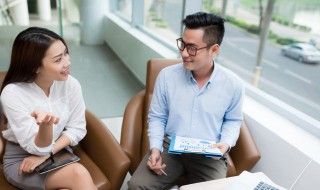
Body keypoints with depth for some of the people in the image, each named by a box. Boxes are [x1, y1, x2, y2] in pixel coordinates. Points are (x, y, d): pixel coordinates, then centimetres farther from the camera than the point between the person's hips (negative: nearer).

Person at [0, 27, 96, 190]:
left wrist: (46, 154, -16)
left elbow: (77, 128, -3)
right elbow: (37, 148, -19)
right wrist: (45, 125, -41)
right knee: (78, 174, -27)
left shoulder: (70, 84, -12)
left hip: (59, 152, 3)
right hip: (20, 159, -3)